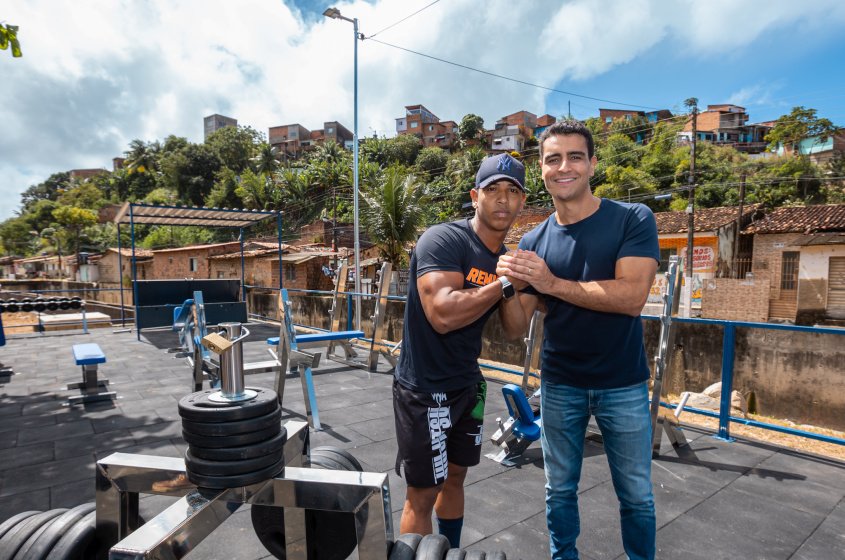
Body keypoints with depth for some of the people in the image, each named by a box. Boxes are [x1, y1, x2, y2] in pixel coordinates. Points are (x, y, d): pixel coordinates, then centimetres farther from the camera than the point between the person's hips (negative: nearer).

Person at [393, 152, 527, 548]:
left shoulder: (507, 257, 5)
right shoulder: (443, 240, -20)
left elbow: (518, 325, 4)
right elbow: (443, 315, -33)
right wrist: (505, 282, -25)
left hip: (468, 384, 8)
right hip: (424, 389, -8)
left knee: (455, 477, 22)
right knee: (423, 492, 5)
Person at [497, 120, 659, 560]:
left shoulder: (633, 220, -10)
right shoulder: (533, 242, -2)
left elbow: (632, 297, -23)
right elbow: (519, 326, -3)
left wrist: (552, 283, -25)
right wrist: (508, 287, -23)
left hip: (623, 385, -2)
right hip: (559, 386, 2)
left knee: (635, 494, 16)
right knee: (560, 490, 17)